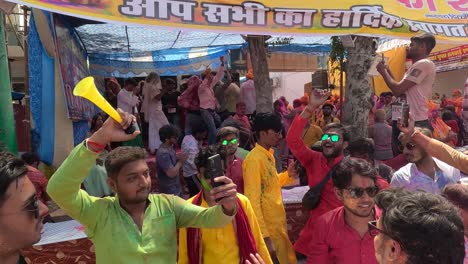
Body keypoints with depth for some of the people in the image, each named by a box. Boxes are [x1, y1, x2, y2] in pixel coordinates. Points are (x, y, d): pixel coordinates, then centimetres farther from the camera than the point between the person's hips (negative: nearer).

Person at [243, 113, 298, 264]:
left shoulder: (268, 154, 6)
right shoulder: (254, 159, -21)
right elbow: (253, 201, -23)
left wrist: (287, 175, 1)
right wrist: (265, 237, -23)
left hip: (278, 223, 9)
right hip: (268, 228, -9)